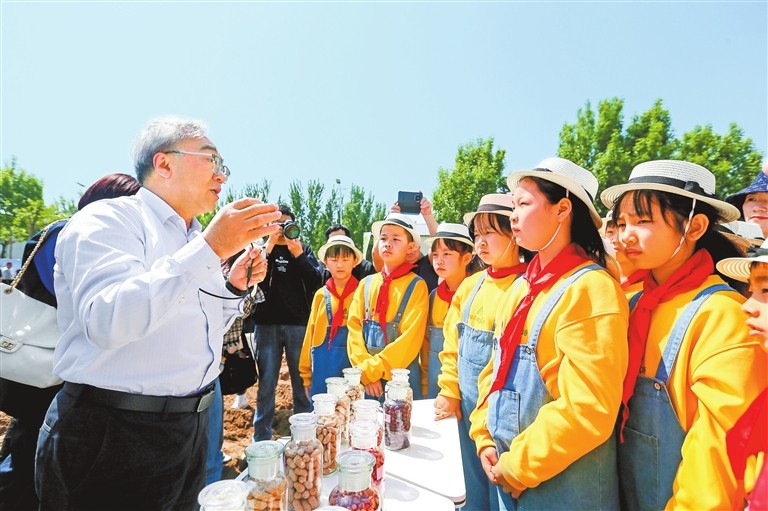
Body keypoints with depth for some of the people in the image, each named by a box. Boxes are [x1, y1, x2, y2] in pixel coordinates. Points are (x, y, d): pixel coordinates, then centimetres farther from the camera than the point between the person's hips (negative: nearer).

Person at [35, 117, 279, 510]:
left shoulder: (198, 239, 10)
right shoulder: (107, 220, -12)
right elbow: (107, 322, -31)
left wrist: (234, 287, 0)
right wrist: (210, 249, -33)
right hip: (114, 436, -7)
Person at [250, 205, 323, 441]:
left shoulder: (304, 248, 10)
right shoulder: (262, 247, 9)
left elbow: (316, 281, -3)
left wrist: (298, 254, -12)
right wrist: (269, 246, -12)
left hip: (299, 324, 1)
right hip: (267, 324, 0)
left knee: (303, 383, 8)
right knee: (266, 385, 5)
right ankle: (261, 439, 19)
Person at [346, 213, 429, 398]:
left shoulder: (416, 286, -7)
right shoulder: (366, 284, 6)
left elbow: (410, 339, -13)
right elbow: (354, 327, 0)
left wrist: (372, 368, -14)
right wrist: (364, 370, -12)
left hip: (401, 377, -3)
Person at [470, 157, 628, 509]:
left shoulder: (591, 289, -18)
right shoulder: (521, 286, 4)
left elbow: (587, 409, -22)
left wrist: (518, 467, -14)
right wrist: (485, 438, 1)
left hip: (563, 481, -6)